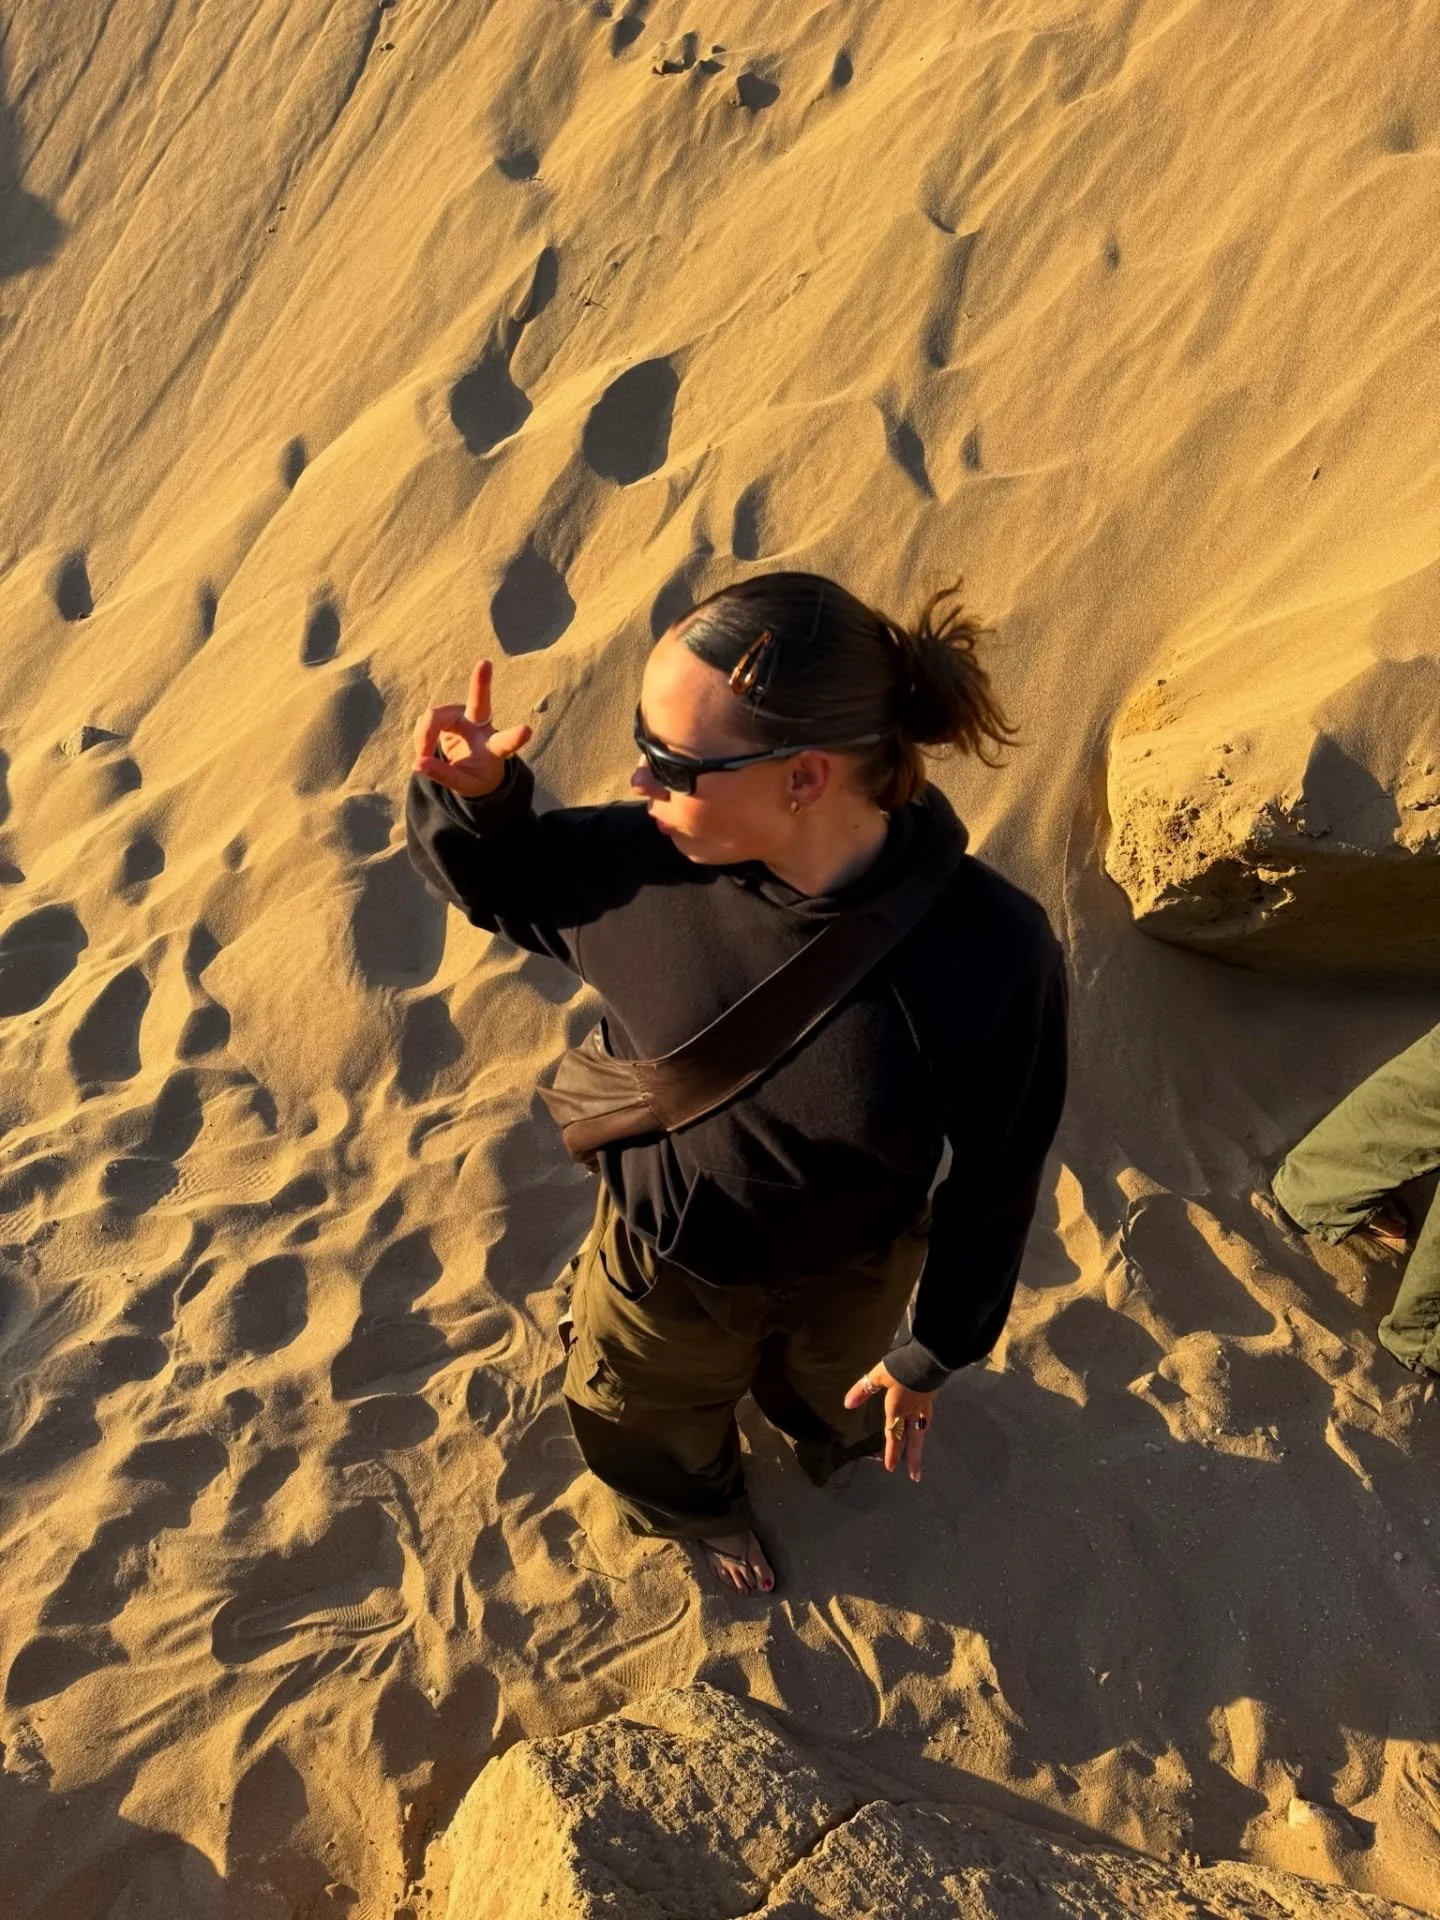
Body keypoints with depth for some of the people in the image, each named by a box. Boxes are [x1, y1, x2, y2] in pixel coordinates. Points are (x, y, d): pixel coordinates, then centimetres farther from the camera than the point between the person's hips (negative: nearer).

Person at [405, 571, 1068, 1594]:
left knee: (828, 1400, 37)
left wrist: (935, 1352, -7)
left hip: (846, 1277, -1)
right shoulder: (639, 859, -31)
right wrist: (473, 798, -32)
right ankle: (705, 1507, 73)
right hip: (662, 1260, 2)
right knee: (646, 1434, 33)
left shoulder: (992, 955, -37)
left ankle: (835, 1429, 78)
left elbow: (997, 1174, -20)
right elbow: (501, 884, -8)